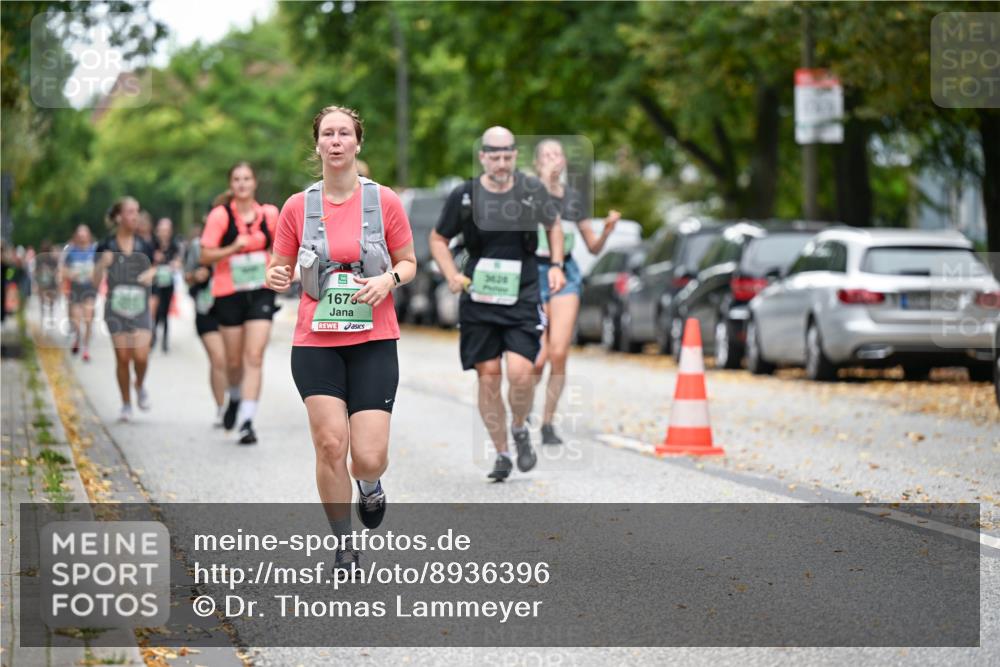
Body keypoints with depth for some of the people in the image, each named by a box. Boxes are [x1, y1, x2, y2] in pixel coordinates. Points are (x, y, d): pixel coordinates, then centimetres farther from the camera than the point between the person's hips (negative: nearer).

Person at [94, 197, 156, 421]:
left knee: (141, 356, -13)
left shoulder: (144, 246, 2)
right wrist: (102, 264, -23)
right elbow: (96, 281, -4)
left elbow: (154, 267, 16)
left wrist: (151, 273, -7)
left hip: (140, 308, 1)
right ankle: (126, 405, 13)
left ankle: (140, 386, 20)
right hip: (116, 309, -1)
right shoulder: (106, 247, -3)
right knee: (122, 357, -1)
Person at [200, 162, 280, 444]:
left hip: (261, 292, 1)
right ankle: (235, 397, 42)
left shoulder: (269, 214, 1)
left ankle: (247, 421, -12)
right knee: (234, 360, 10)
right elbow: (205, 255, -9)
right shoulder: (220, 215, -7)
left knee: (254, 358, -11)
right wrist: (233, 248, -22)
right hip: (229, 293, -1)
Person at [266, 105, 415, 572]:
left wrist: (389, 279, -13)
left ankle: (369, 485, 31)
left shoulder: (384, 201, 1)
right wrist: (277, 277, -14)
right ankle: (344, 546, 8)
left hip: (374, 342, -1)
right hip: (315, 344, 1)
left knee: (369, 457, -9)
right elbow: (280, 270, 10)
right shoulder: (297, 207, 3)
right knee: (330, 445, -11)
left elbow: (409, 263, 9)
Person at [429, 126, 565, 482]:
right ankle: (501, 453, 15)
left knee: (520, 372, -15)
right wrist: (451, 275, -6)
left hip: (522, 297, -1)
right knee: (488, 375, 0)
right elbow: (438, 238, 10)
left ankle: (519, 428, 15)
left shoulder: (532, 190, 0)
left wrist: (556, 265, 5)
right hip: (478, 297, 1)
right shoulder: (463, 196, -2)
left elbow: (553, 225, 19)